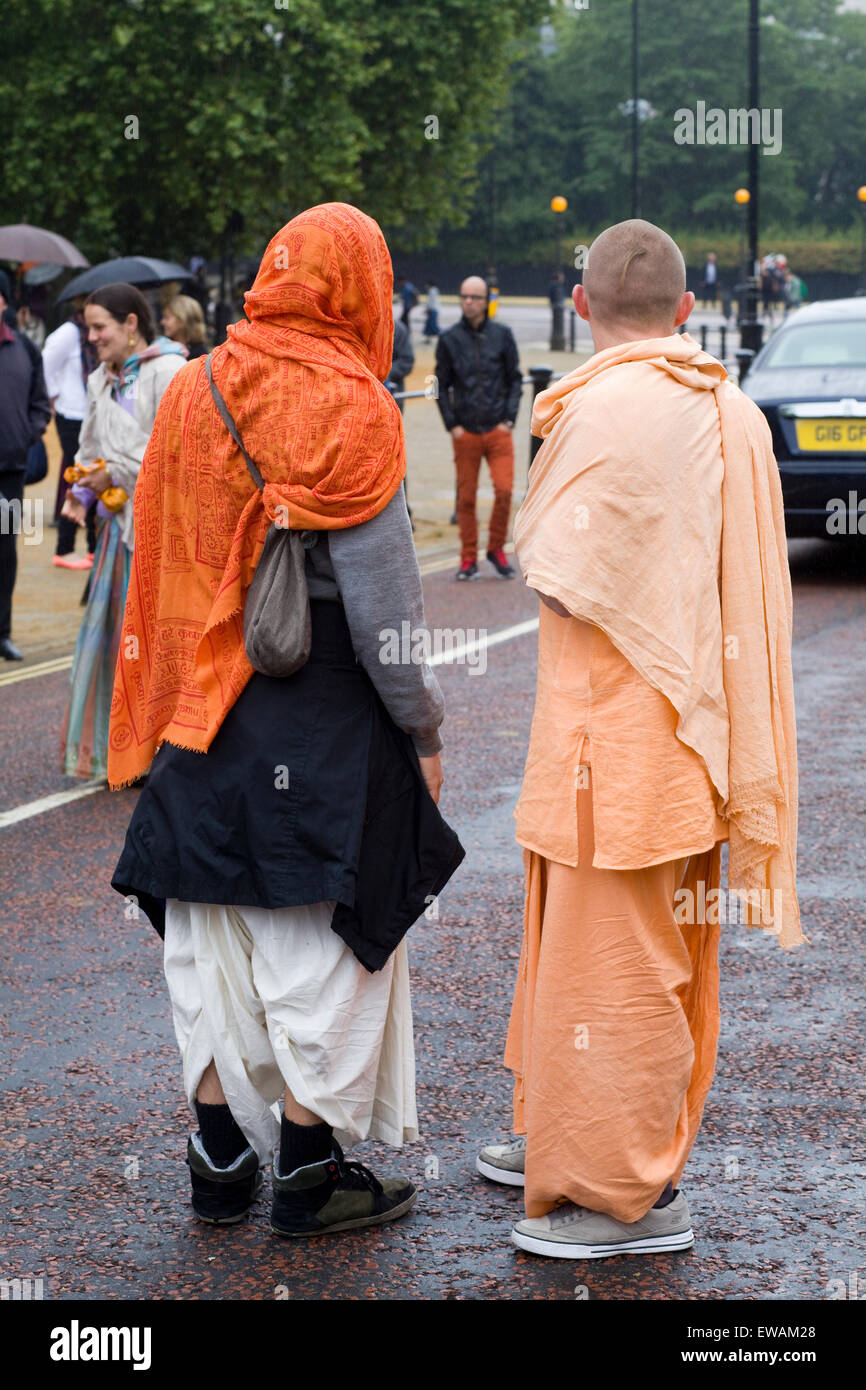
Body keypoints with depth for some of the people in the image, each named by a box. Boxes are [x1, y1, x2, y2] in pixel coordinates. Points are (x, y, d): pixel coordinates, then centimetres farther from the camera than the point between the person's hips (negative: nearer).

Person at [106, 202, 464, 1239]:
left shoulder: (192, 392, 5)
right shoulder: (347, 407, -12)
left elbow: (158, 562, 9)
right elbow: (380, 592, -13)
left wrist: (171, 705, 17)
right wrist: (423, 726, -5)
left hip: (201, 712, 6)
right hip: (321, 716, -6)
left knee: (213, 934, 12)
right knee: (317, 936, 4)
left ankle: (220, 1156, 20)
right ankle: (309, 1167, 10)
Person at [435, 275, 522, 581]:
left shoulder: (502, 335, 5)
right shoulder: (449, 339, 4)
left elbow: (515, 380, 9)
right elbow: (442, 386, 8)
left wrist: (509, 419, -1)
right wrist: (452, 424, -1)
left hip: (498, 430, 0)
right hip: (465, 432, 0)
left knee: (504, 489, -11)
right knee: (466, 497, 2)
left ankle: (496, 548, 9)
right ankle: (468, 558, 13)